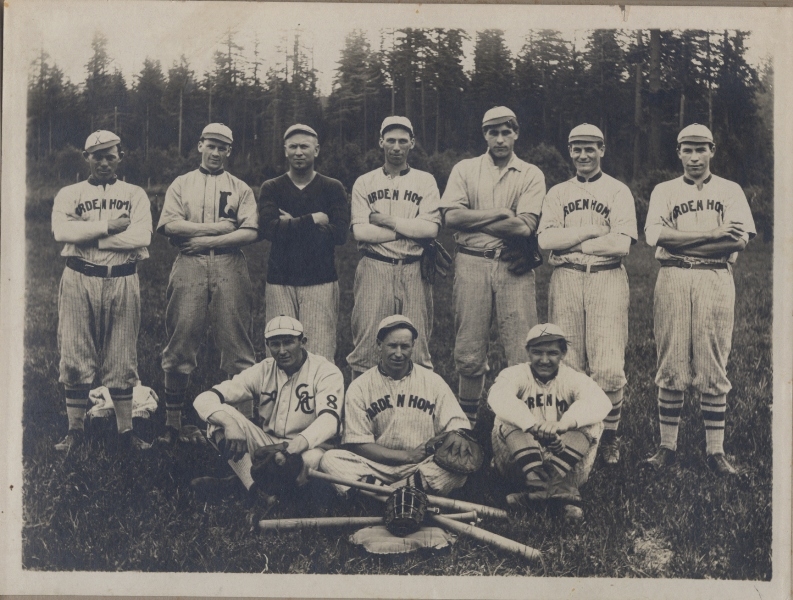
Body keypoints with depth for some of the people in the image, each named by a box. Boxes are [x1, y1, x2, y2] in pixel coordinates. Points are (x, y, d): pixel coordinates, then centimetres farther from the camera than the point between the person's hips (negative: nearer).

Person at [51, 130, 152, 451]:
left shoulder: (135, 195, 8)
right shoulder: (69, 194, 9)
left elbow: (141, 236, -9)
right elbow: (62, 231, -11)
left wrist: (90, 237, -10)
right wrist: (108, 226, -13)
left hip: (123, 281, 0)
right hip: (79, 280, 0)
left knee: (122, 357, 3)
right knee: (75, 356, 1)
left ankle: (126, 429, 10)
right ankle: (75, 429, 9)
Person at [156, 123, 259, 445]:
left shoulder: (241, 188, 14)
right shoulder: (181, 184, 15)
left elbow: (251, 232, 0)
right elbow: (170, 225, -1)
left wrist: (206, 240, -7)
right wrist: (219, 227, -6)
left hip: (229, 267, 0)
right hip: (189, 266, 0)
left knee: (236, 342, -4)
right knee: (180, 342, -2)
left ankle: (245, 419, -1)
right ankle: (173, 421, 6)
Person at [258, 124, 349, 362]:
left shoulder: (332, 188, 8)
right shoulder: (271, 188, 11)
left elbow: (339, 233, -7)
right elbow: (268, 228, -8)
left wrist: (291, 225, -7)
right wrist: (312, 220, -9)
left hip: (321, 282, -1)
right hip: (280, 282, 1)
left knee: (320, 358, -8)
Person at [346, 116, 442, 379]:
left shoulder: (425, 182, 9)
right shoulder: (364, 183, 10)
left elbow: (431, 228, -5)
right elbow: (359, 230, -4)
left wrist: (388, 221, -6)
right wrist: (410, 229, -5)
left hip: (413, 270, 0)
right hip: (374, 268, 0)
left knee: (417, 346, 1)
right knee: (366, 344, -3)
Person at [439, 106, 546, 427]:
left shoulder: (531, 175, 7)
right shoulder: (465, 169, 10)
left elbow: (526, 226, -8)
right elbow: (451, 215, -4)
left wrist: (473, 219, -5)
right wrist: (501, 214, -6)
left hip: (515, 266, -1)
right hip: (472, 263, 1)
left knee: (523, 350, -4)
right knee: (469, 348, 4)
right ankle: (467, 419, 15)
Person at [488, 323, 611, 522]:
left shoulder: (573, 378, 1)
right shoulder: (515, 374, -1)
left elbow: (600, 402, -22)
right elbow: (498, 397, -26)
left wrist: (560, 424, -40)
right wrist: (534, 425, -42)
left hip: (565, 461, 1)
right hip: (518, 465, 0)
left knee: (591, 424, -21)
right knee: (508, 419, -25)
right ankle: (562, 493, -39)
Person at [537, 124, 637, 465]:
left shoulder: (618, 192, 8)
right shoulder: (557, 193, 16)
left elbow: (622, 244, -7)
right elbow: (545, 239, -1)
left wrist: (571, 242, -3)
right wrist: (592, 231, -7)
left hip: (607, 280, -2)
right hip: (565, 280, 2)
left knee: (609, 368, -10)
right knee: (567, 365, 0)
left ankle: (609, 437, 6)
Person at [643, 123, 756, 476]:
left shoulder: (730, 191, 12)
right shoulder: (664, 191, 12)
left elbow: (741, 240, -4)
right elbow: (655, 235, -6)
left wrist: (682, 241, -10)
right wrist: (713, 234, -11)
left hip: (716, 280, 0)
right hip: (672, 280, 0)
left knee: (713, 368, -1)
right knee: (671, 365, 0)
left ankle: (715, 451, 5)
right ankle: (667, 447, 6)